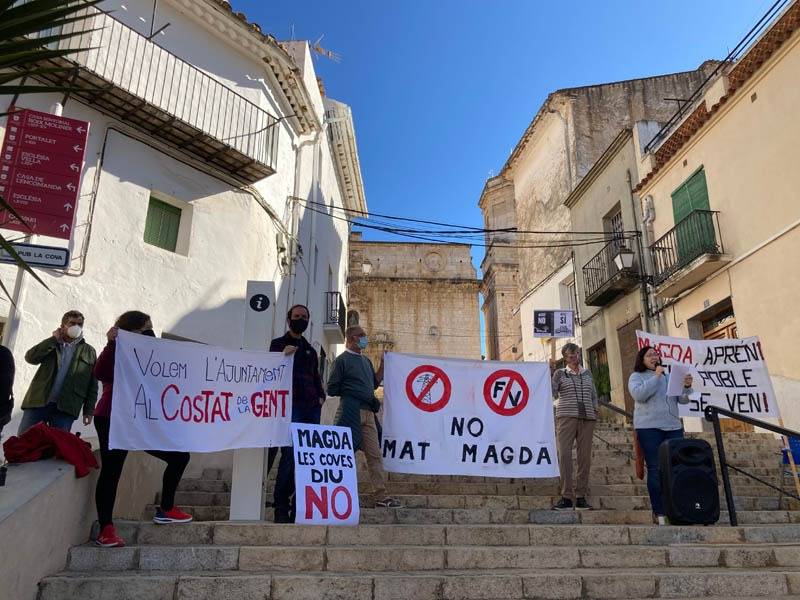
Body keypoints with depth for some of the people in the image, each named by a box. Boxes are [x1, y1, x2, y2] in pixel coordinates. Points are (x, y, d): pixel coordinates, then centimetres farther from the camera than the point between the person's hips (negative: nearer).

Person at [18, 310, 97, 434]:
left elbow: (92, 384, 7)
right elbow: (31, 357, -2)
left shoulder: (89, 352, 12)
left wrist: (89, 410, 0)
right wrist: (54, 339, -2)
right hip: (38, 402, 2)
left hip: (65, 408, -1)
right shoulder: (51, 344, 17)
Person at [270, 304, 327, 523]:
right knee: (289, 457, -11)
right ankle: (281, 509, -4)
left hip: (311, 409, 5)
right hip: (290, 408, -5)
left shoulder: (310, 350, 23)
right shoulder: (278, 344, 8)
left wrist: (321, 396, 8)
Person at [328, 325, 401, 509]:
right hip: (350, 411, -7)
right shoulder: (342, 360, -2)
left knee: (375, 454, 3)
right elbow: (332, 389, -4)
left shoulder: (366, 361, 21)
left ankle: (380, 495, 6)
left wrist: (383, 363, 17)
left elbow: (375, 383, 22)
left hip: (367, 412, 7)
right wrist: (352, 392, -2)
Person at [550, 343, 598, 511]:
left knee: (585, 456, -2)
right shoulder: (560, 373, 10)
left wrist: (595, 410, 9)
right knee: (564, 454, -13)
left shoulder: (587, 373, 19)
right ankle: (566, 497, -11)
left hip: (587, 418, 3)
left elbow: (594, 395, 24)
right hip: (566, 417, -3)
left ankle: (581, 497, 5)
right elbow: (552, 393, -1)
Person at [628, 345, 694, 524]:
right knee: (656, 469, -5)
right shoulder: (636, 376, 6)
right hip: (649, 428, -4)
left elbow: (683, 400, 13)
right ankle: (659, 513, -1)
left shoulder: (669, 376, 19)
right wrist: (656, 377, -13)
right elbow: (638, 394, -14)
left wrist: (687, 387, -8)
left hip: (673, 427, 4)